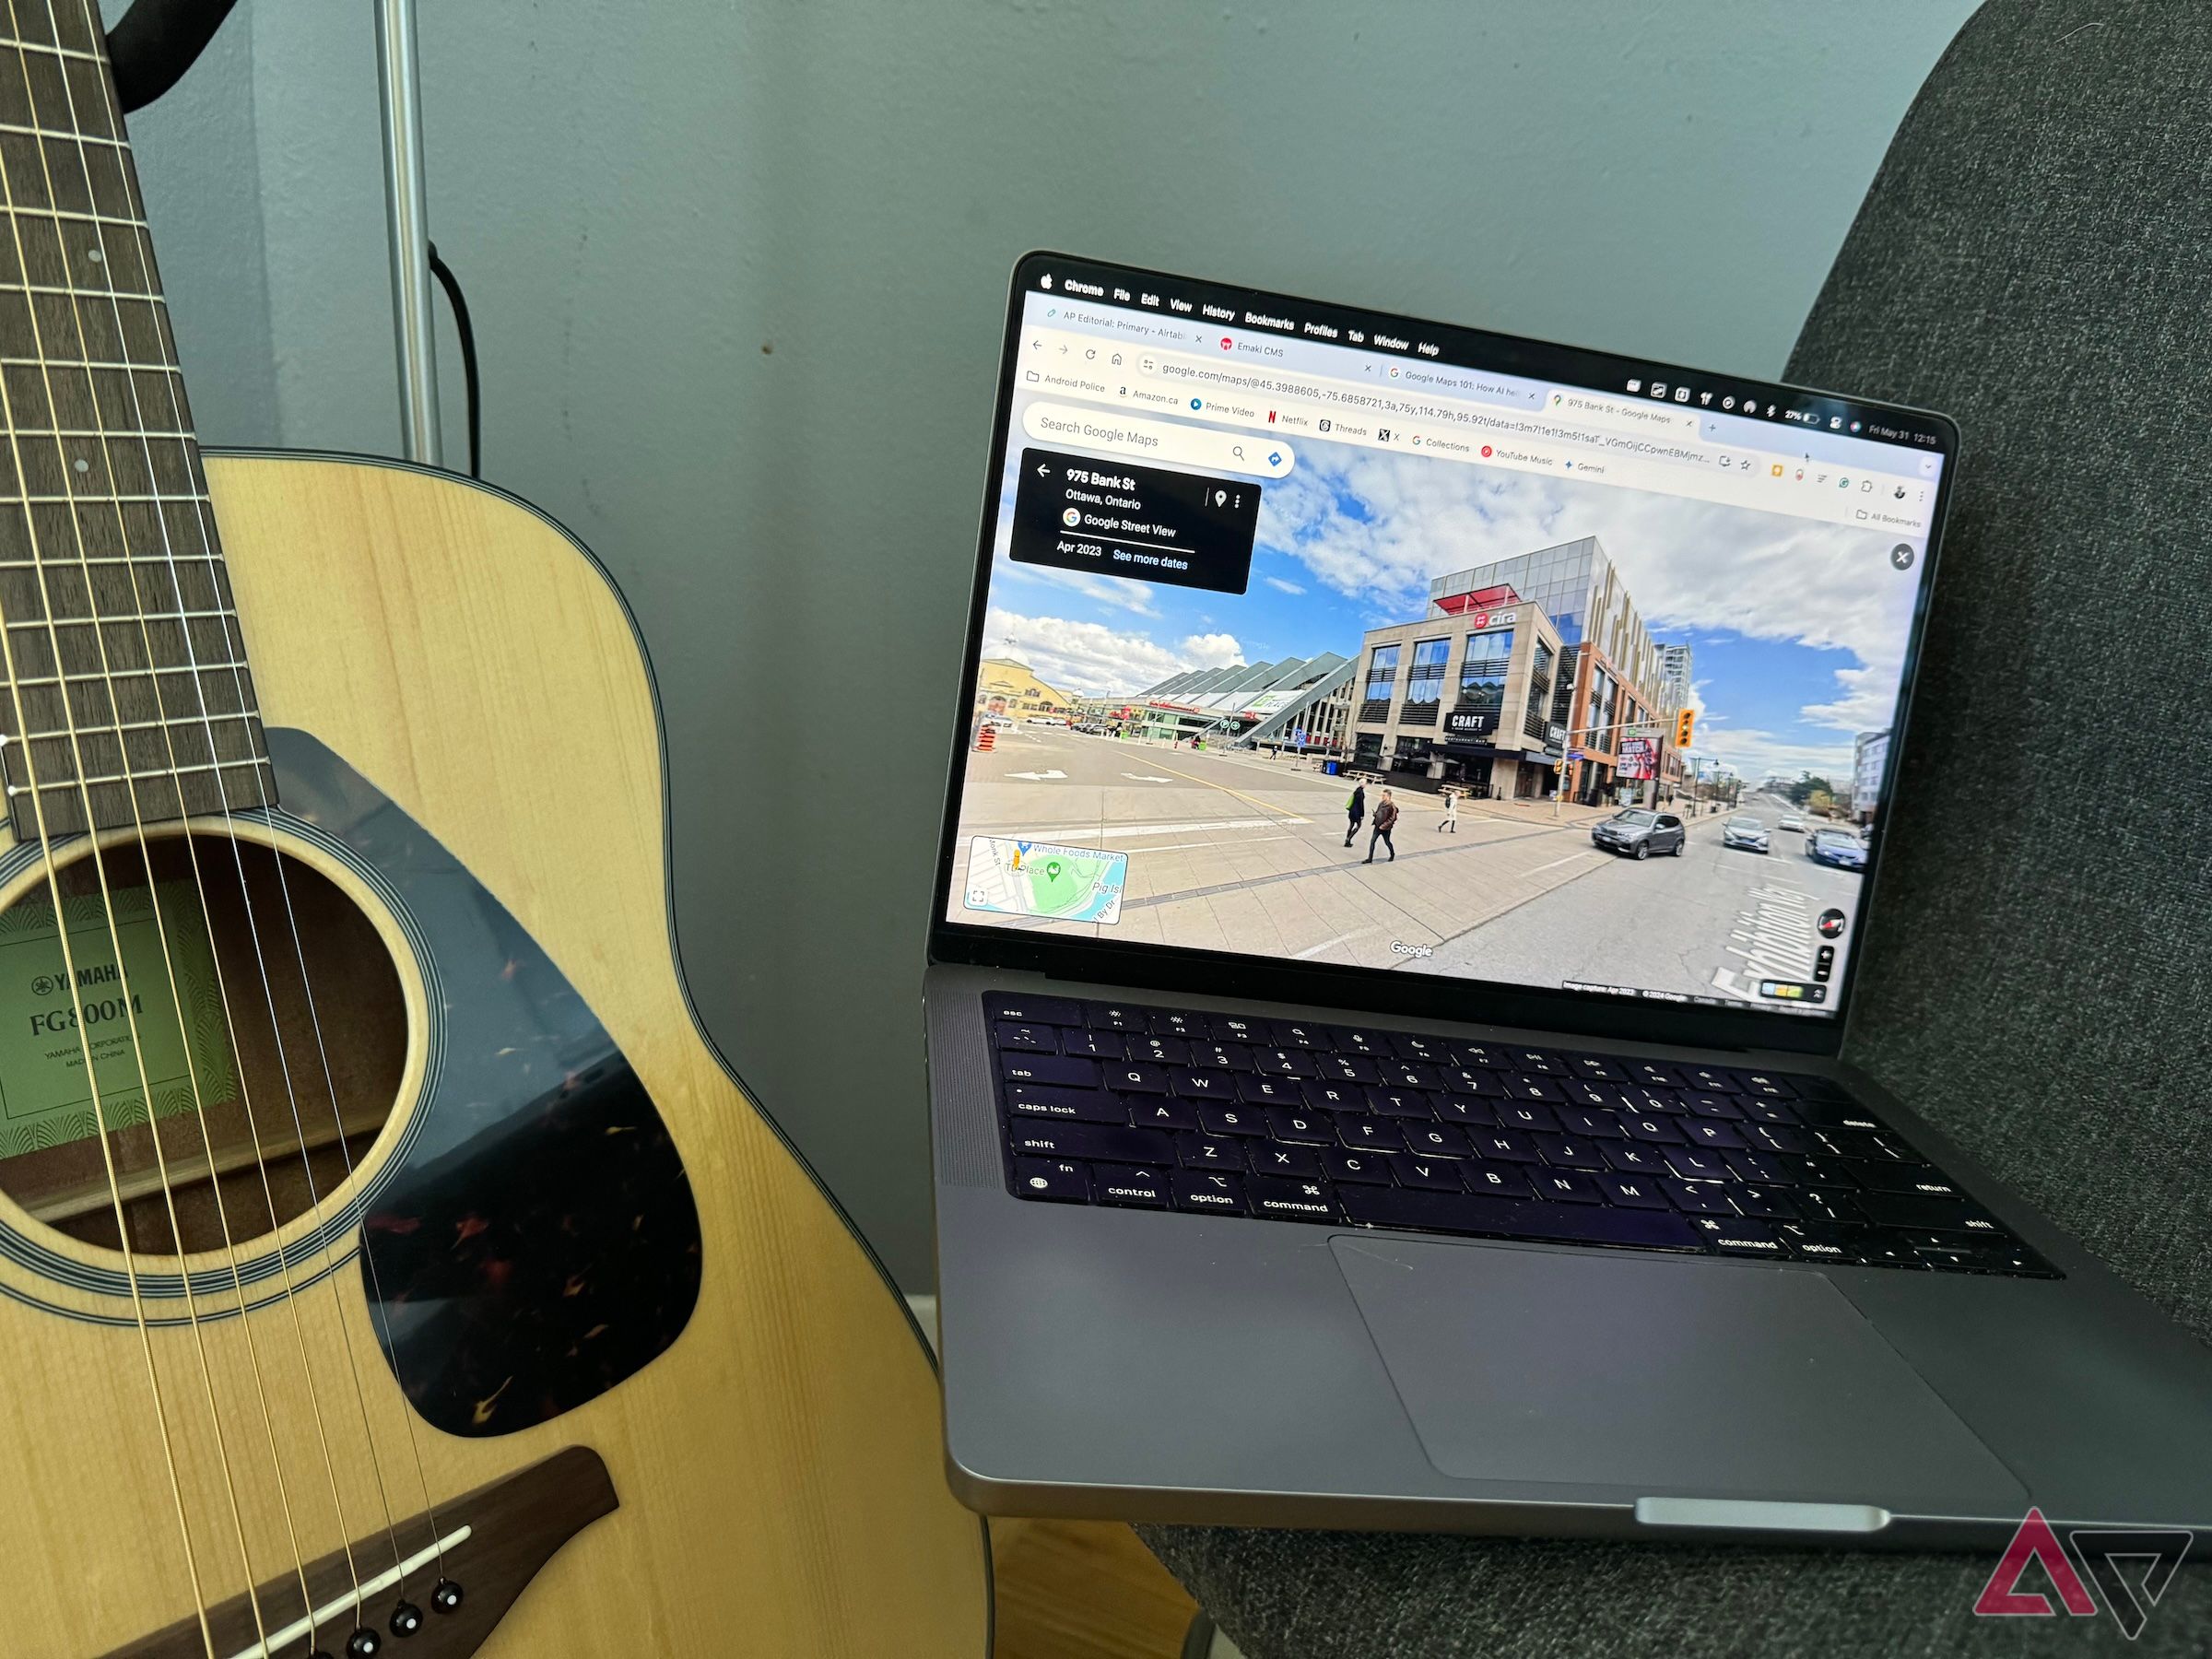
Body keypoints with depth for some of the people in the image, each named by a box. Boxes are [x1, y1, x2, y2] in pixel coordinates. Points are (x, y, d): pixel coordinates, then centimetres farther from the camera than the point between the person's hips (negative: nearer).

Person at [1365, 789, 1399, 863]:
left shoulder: (1392, 806, -18)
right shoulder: (1381, 803, 4)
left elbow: (1393, 818, -19)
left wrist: (1384, 825, -20)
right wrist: (1375, 814, -5)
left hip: (1385, 828, -6)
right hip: (1378, 826, 6)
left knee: (1387, 842, 13)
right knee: (1372, 841, -1)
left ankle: (1392, 854, 41)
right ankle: (1370, 858, 4)